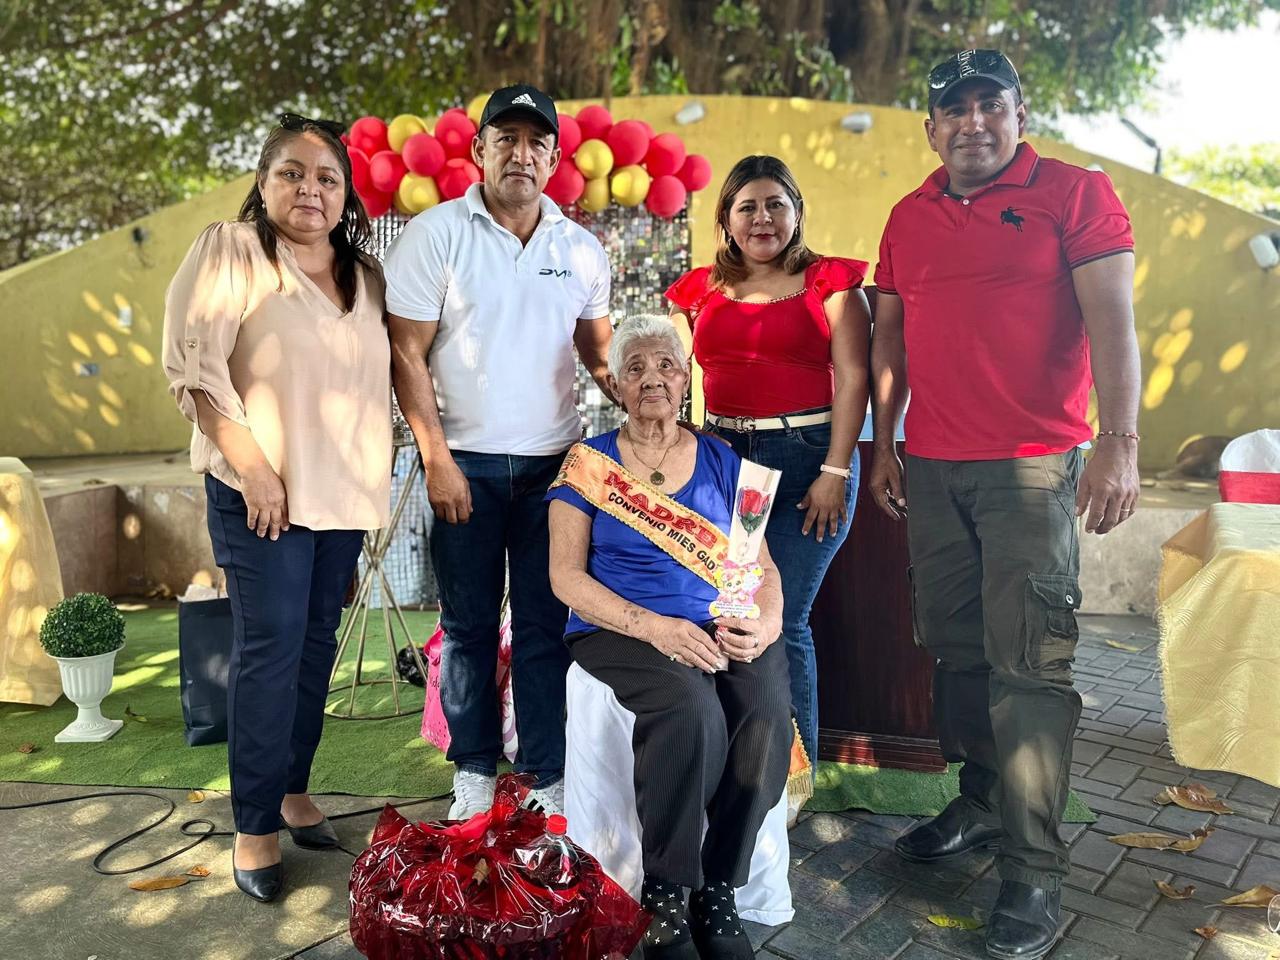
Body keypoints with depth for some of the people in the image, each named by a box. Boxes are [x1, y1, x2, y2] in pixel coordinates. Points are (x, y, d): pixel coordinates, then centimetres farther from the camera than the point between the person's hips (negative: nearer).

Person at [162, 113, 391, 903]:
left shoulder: (366, 276, 11)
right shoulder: (231, 252, -5)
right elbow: (192, 364, -14)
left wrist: (377, 475, 9)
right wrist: (251, 467, -18)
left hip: (344, 490, 6)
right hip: (262, 490, -5)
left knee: (317, 644, 12)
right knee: (270, 650, -4)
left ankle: (293, 789, 29)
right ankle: (255, 828, 10)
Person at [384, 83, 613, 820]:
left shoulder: (583, 249, 7)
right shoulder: (436, 234, -2)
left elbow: (598, 349, 13)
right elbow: (407, 354, -5)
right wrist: (437, 457, -10)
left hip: (553, 461, 2)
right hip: (466, 463, -2)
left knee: (546, 626, 6)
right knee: (469, 623, 9)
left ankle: (548, 776, 19)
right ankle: (475, 767, 25)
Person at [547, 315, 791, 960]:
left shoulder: (721, 462, 14)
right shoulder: (587, 465, 7)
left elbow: (762, 567, 12)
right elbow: (567, 576, -2)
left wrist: (763, 622, -12)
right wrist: (654, 627, -17)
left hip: (722, 628, 3)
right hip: (618, 633, -2)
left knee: (768, 712, -28)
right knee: (692, 710, -33)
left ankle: (718, 892, -7)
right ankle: (663, 898, -11)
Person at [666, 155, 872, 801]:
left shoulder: (829, 284, 3)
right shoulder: (699, 290, 14)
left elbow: (853, 379, -3)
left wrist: (835, 470, -11)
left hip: (805, 457, -4)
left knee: (781, 621, -6)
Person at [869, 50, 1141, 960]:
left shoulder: (1077, 193, 0)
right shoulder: (909, 217, 14)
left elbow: (1112, 318, -9)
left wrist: (1120, 442, -20)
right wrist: (883, 444, 11)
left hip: (1034, 467, -5)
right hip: (932, 469, 5)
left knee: (1029, 661, -5)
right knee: (957, 647, 11)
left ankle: (1035, 871, 5)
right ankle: (983, 801, 29)